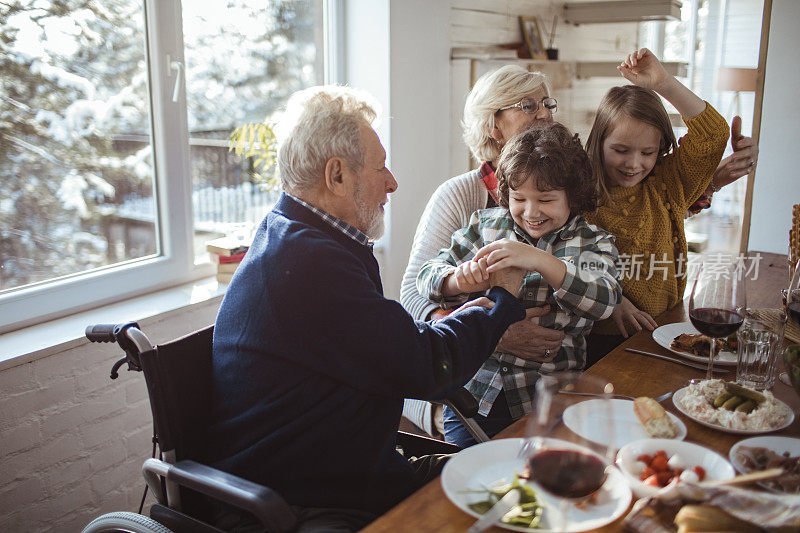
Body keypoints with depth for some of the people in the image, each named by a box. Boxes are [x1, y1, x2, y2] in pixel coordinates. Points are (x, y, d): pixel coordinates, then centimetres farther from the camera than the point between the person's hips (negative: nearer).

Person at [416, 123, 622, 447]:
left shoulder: (593, 243, 6)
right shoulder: (485, 224, 10)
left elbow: (604, 301, -14)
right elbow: (429, 276, 8)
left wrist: (539, 261, -28)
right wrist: (459, 280, -17)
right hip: (475, 390, 1)